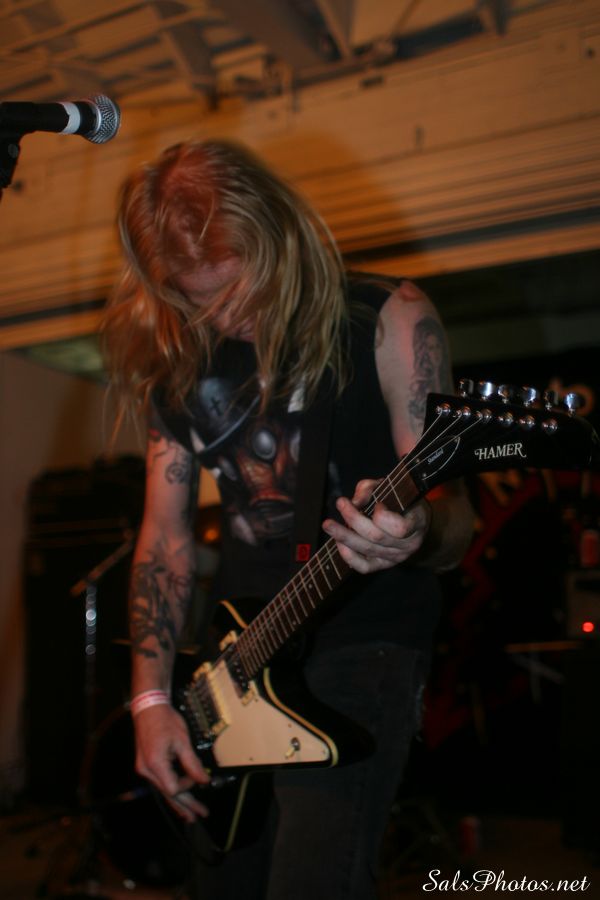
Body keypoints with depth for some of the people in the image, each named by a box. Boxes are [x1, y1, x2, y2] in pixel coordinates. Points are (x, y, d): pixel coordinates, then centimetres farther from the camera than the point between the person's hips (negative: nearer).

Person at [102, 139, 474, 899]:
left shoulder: (388, 322, -10)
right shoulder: (176, 358, 4)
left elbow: (452, 509, -11)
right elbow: (165, 534, 7)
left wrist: (418, 534, -36)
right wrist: (151, 696, -1)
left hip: (361, 641, -5)